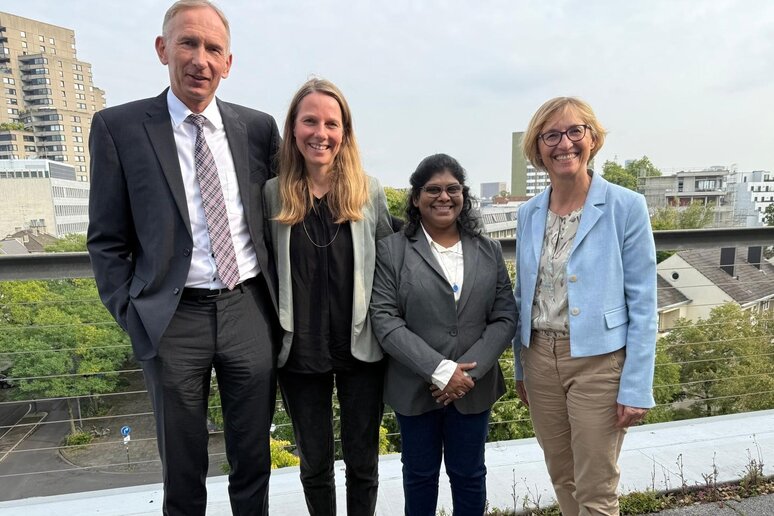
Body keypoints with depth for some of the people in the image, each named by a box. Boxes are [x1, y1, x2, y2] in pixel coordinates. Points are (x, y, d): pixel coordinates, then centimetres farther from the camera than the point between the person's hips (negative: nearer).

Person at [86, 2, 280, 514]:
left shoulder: (259, 126, 4)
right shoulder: (118, 127, -1)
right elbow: (107, 241, 2)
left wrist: (279, 299, 7)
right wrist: (133, 317, -5)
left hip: (250, 310, 2)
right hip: (174, 320, -1)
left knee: (253, 463, 17)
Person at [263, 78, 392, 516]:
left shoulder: (369, 191, -2)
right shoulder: (274, 195, -2)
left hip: (362, 348, 0)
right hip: (300, 351, 1)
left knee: (362, 461, 15)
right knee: (314, 463, 18)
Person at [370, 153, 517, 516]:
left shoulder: (489, 251, 4)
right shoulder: (392, 250, -5)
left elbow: (504, 318, 0)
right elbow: (384, 320, -12)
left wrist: (466, 371, -13)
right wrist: (440, 371, -18)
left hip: (473, 387, 2)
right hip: (415, 387, -1)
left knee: (469, 474, 17)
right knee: (420, 474, 18)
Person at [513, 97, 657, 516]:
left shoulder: (626, 206, -9)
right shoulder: (529, 213, 4)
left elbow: (643, 304, -9)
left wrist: (636, 387, -11)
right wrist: (520, 368, 13)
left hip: (598, 361, -4)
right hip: (540, 358, 5)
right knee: (562, 479, 19)